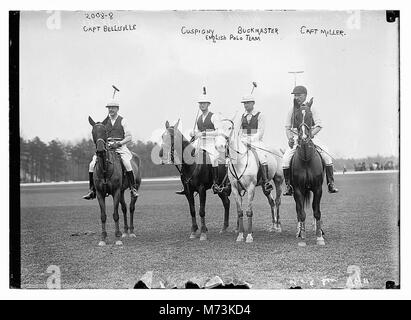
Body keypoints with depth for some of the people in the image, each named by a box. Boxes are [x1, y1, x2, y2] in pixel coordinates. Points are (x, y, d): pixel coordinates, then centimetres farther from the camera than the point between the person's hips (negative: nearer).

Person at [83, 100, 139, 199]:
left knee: (127, 163, -30)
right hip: (106, 146, 3)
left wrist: (119, 143, -13)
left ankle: (133, 188, -20)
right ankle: (92, 190, -4)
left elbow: (129, 137, 1)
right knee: (92, 164, -14)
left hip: (120, 146, -3)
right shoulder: (105, 121, 12)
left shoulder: (122, 120, 5)